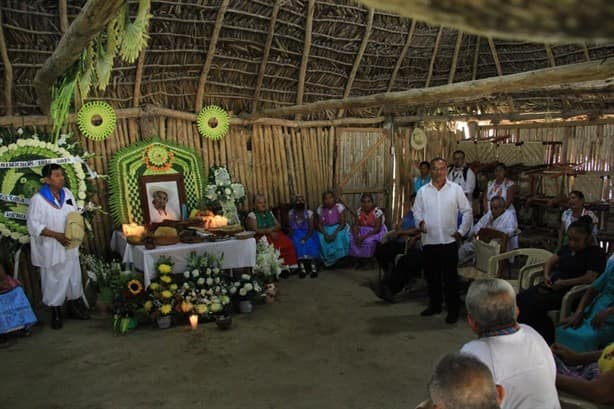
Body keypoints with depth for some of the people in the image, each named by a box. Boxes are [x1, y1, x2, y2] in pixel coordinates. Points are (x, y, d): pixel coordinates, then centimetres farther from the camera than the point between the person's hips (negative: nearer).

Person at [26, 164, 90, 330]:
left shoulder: (67, 193, 1)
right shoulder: (38, 199, -16)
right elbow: (33, 225, -17)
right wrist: (56, 235, -24)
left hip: (70, 246, 5)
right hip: (51, 249, -5)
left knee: (73, 276, 14)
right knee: (54, 280, 7)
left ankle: (74, 306, 30)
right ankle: (56, 312, 22)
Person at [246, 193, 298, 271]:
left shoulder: (269, 213, 21)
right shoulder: (251, 215, 5)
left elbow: (278, 226, 13)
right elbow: (255, 230, -7)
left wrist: (271, 229, -8)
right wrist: (269, 231, -13)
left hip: (274, 235, 5)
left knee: (287, 242, -25)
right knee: (273, 246, -35)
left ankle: (291, 266, -26)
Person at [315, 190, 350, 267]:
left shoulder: (339, 207, -13)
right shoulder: (320, 209, -7)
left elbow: (343, 223, -15)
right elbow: (319, 224, -6)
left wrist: (335, 233, -30)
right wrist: (325, 234, -25)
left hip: (338, 228, -2)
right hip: (326, 229, 2)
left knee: (340, 236, -34)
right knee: (321, 238, -29)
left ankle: (339, 258, -20)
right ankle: (327, 259, -15)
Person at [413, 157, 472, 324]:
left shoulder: (456, 189, 0)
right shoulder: (423, 191, 5)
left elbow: (467, 211, 4)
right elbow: (417, 211, 10)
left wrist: (462, 231, -2)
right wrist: (420, 222, -10)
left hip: (449, 241, -2)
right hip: (429, 241, 3)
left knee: (450, 277, 3)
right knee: (431, 276, 13)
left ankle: (453, 309, 14)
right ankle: (434, 305, 29)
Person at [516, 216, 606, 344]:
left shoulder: (595, 253, -6)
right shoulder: (569, 247, 18)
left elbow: (590, 278, -19)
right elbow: (551, 261, 22)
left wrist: (564, 283, -19)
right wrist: (546, 275, 2)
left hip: (569, 293, -8)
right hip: (551, 286, 8)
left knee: (533, 304, -27)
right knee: (521, 298, -16)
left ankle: (548, 342, -12)